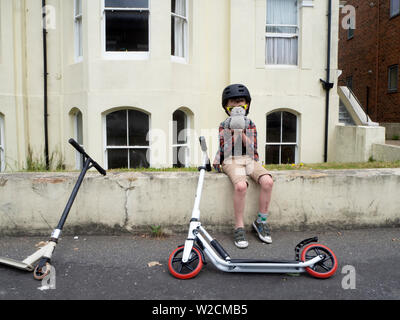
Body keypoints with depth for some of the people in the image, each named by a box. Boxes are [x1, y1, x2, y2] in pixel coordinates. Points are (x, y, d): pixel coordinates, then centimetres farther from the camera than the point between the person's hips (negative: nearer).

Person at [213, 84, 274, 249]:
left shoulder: (250, 124, 15)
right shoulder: (224, 126, 14)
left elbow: (251, 147, 3)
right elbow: (220, 147, 12)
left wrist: (241, 133, -9)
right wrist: (216, 160, -7)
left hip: (250, 159, 3)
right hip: (231, 161, -2)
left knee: (267, 181, -27)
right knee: (240, 185, -35)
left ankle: (261, 221, -9)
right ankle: (239, 228, -21)